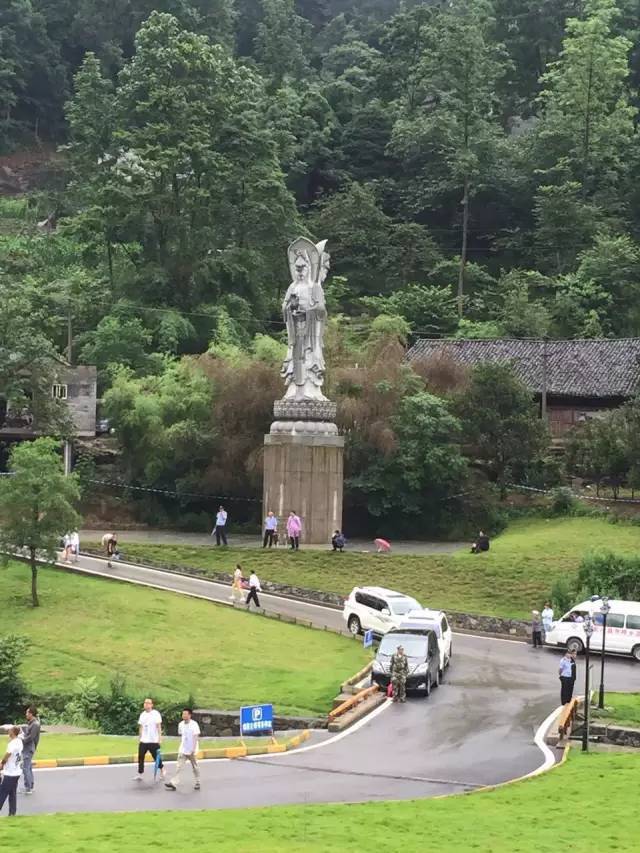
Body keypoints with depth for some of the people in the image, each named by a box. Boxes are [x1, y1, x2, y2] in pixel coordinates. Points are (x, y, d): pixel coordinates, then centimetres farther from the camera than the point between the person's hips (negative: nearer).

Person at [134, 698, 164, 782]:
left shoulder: (156, 714, -6)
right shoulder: (142, 715, 10)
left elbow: (159, 726, -7)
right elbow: (141, 727, 16)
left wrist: (160, 738, -13)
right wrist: (140, 737, 12)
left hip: (154, 741, -5)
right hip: (143, 741, 5)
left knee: (156, 756, 4)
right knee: (140, 757, -1)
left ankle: (162, 769, 27)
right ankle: (139, 774, 3)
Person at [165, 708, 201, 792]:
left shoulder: (194, 724, -12)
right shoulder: (181, 724, 4)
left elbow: (195, 737, -14)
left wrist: (193, 749, -19)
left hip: (192, 750, -4)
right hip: (183, 750, 4)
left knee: (195, 767, 8)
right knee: (179, 767, -4)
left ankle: (197, 783, 22)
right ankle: (174, 783, -10)